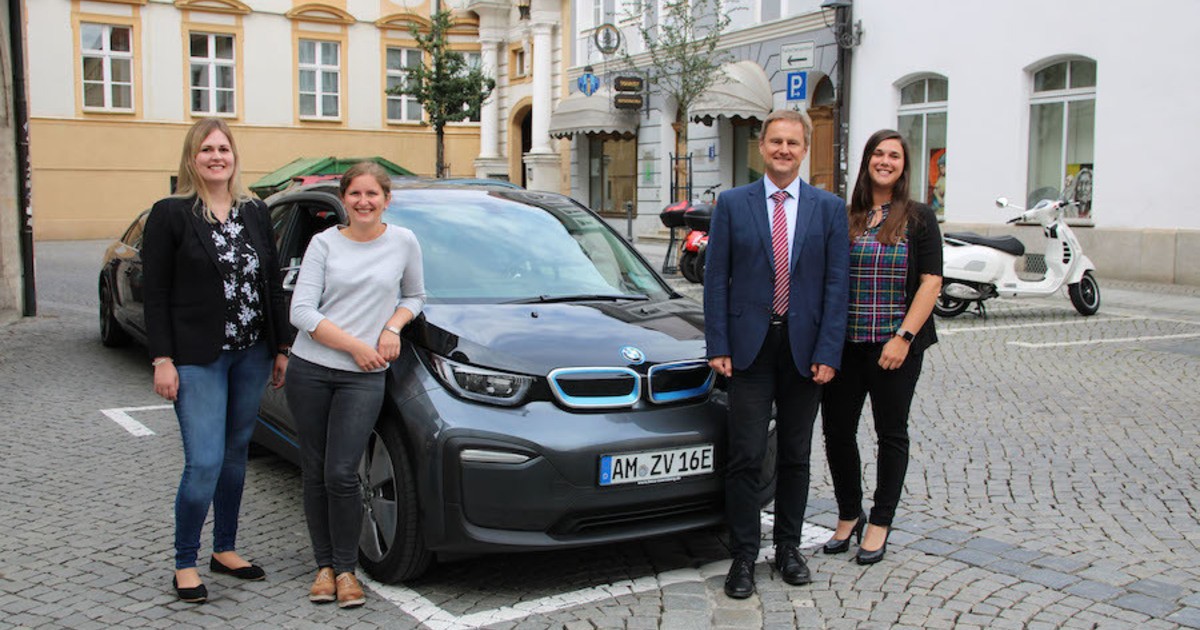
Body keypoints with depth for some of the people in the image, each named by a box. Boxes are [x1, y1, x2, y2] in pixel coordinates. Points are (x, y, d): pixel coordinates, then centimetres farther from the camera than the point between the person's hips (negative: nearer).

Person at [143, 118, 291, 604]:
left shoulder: (255, 212, 10)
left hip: (251, 355, 5)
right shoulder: (170, 214, -4)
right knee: (205, 463, -9)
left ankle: (225, 549, 27)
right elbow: (155, 294, -6)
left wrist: (281, 348, 10)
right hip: (197, 359, -5)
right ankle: (184, 562, 9)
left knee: (236, 454, 13)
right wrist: (162, 360, -12)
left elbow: (273, 285, 12)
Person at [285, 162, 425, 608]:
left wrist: (394, 327, -2)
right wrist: (355, 345, -9)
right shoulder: (324, 243, 3)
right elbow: (301, 311, -3)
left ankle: (346, 569, 9)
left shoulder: (403, 242, 5)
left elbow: (415, 296, 18)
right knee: (315, 473, 6)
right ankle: (324, 564, 21)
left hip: (365, 377, -1)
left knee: (341, 474, -9)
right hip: (309, 370, 1)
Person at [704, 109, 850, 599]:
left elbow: (836, 285, 1)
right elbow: (716, 279, 1)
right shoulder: (732, 204, 3)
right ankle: (744, 557, 9)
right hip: (750, 347, -1)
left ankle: (788, 547, 26)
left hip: (804, 348, 1)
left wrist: (828, 353, -7)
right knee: (746, 457, -2)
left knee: (796, 456, 11)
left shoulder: (829, 209, 5)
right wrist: (718, 347, -6)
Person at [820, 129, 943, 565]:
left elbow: (930, 283, -6)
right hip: (845, 344, 3)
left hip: (894, 346, -3)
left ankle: (879, 524, 21)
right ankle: (848, 516, 26)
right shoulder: (845, 218, 8)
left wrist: (903, 337, -15)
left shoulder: (919, 218, 0)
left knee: (891, 434, 7)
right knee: (837, 431, 5)